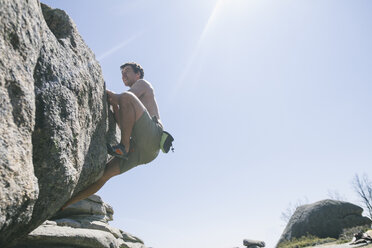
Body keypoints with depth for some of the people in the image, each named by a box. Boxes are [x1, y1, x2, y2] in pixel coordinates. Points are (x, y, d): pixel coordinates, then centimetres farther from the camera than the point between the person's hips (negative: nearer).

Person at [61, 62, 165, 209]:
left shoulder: (143, 84, 16)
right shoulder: (132, 105, 39)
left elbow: (122, 98, -3)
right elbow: (122, 124, 25)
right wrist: (114, 105, 13)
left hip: (152, 135, -7)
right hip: (139, 150, 8)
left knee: (127, 97, -26)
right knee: (104, 173, 0)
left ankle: (124, 147, -24)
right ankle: (64, 204, 3)